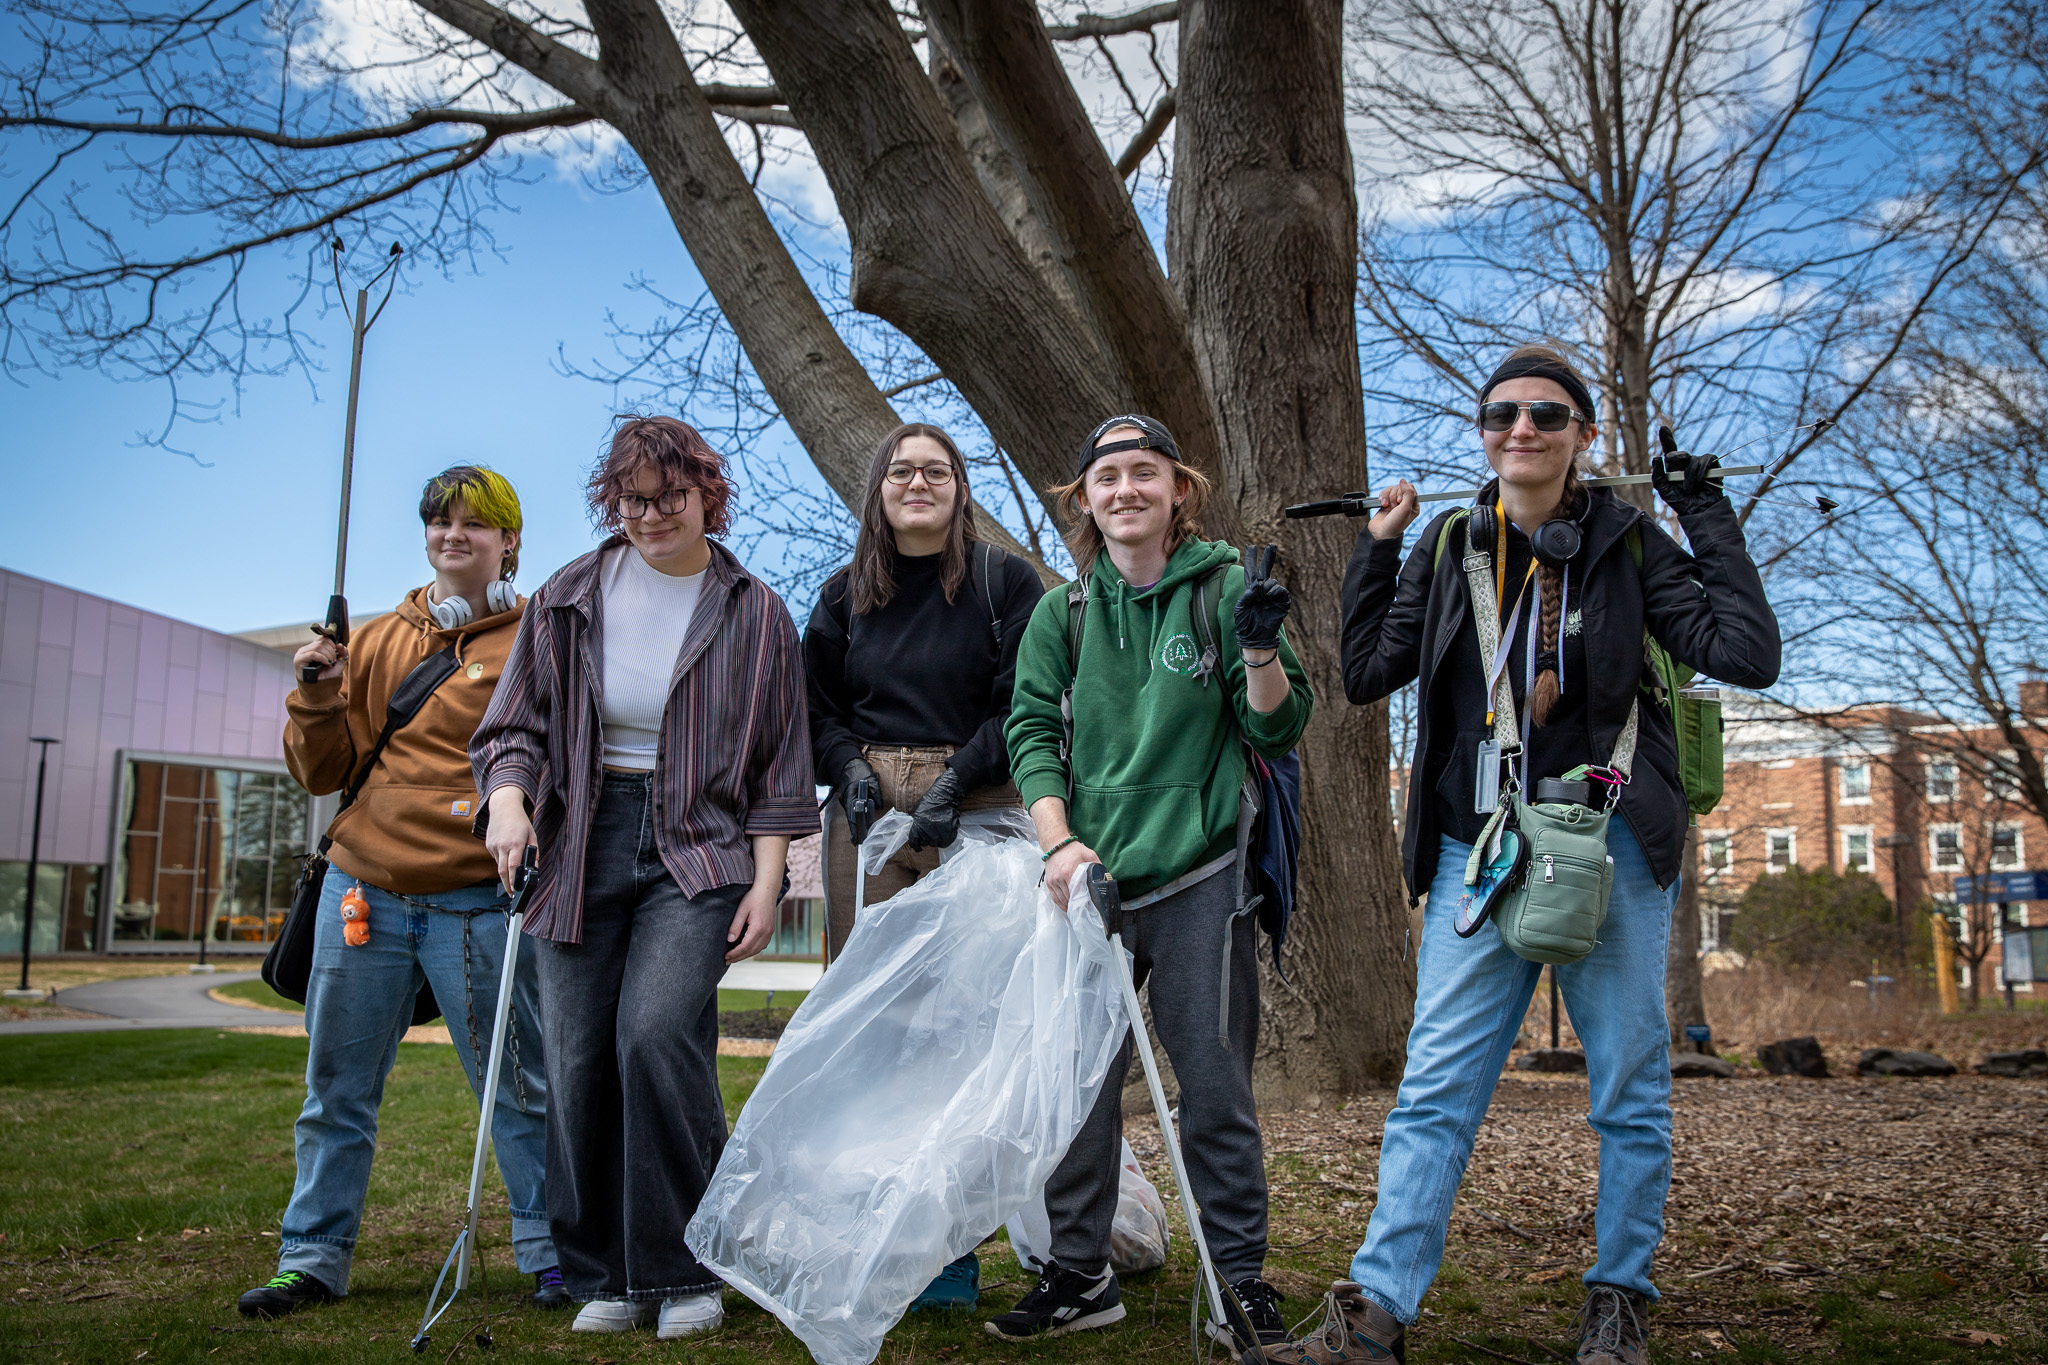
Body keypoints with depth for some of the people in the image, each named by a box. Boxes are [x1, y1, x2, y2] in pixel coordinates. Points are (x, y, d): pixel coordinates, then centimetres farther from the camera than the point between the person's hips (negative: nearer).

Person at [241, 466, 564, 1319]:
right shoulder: (377, 641, 15)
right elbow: (325, 772, 15)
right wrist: (318, 700, -3)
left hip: (476, 901, -4)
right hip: (364, 888, 4)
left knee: (517, 1087, -1)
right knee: (337, 1090, 10)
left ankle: (550, 1259, 11)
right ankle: (314, 1259, 23)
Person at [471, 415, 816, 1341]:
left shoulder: (755, 614, 6)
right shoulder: (568, 599, 10)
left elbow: (779, 768, 6)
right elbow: (515, 724, 10)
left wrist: (767, 883, -2)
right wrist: (508, 798, -11)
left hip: (699, 854, -3)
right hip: (581, 851, 3)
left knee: (656, 1036, -20)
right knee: (579, 1063, 1)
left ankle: (683, 1273, -4)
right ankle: (603, 1277, 16)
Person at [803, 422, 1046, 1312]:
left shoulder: (1005, 581, 6)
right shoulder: (845, 593, 17)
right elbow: (814, 702, 16)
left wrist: (958, 775, -13)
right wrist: (850, 768, -3)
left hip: (976, 815, -3)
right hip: (868, 809, 3)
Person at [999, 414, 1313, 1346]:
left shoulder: (1222, 587, 3)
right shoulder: (1062, 612, 10)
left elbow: (1277, 729, 2)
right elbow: (1032, 732, 7)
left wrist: (1260, 654, -17)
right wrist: (1058, 841, -7)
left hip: (1198, 881, -2)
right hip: (1087, 882, 3)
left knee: (1214, 1085, 1)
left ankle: (1238, 1276, 15)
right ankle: (1078, 1275, 19)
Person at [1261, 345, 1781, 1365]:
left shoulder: (1628, 545, 1)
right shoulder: (1449, 547, 7)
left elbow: (1748, 657, -8)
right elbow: (1365, 674, 4)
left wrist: (1710, 524, -5)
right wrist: (1376, 549, 3)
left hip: (1608, 849, -1)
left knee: (1630, 1091, 8)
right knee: (1434, 1088, -3)